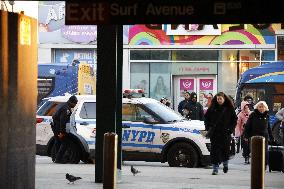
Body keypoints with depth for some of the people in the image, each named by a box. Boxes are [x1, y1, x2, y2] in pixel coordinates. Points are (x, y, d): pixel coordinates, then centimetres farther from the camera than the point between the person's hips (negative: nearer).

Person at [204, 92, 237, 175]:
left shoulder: (229, 108, 1)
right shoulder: (212, 108, 5)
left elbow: (234, 119, 6)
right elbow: (206, 117, 14)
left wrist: (231, 129, -4)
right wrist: (208, 127, 2)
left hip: (225, 133, -1)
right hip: (214, 133, 1)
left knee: (225, 149, 7)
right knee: (215, 150, -5)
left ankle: (225, 164, 33)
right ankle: (215, 168, -3)